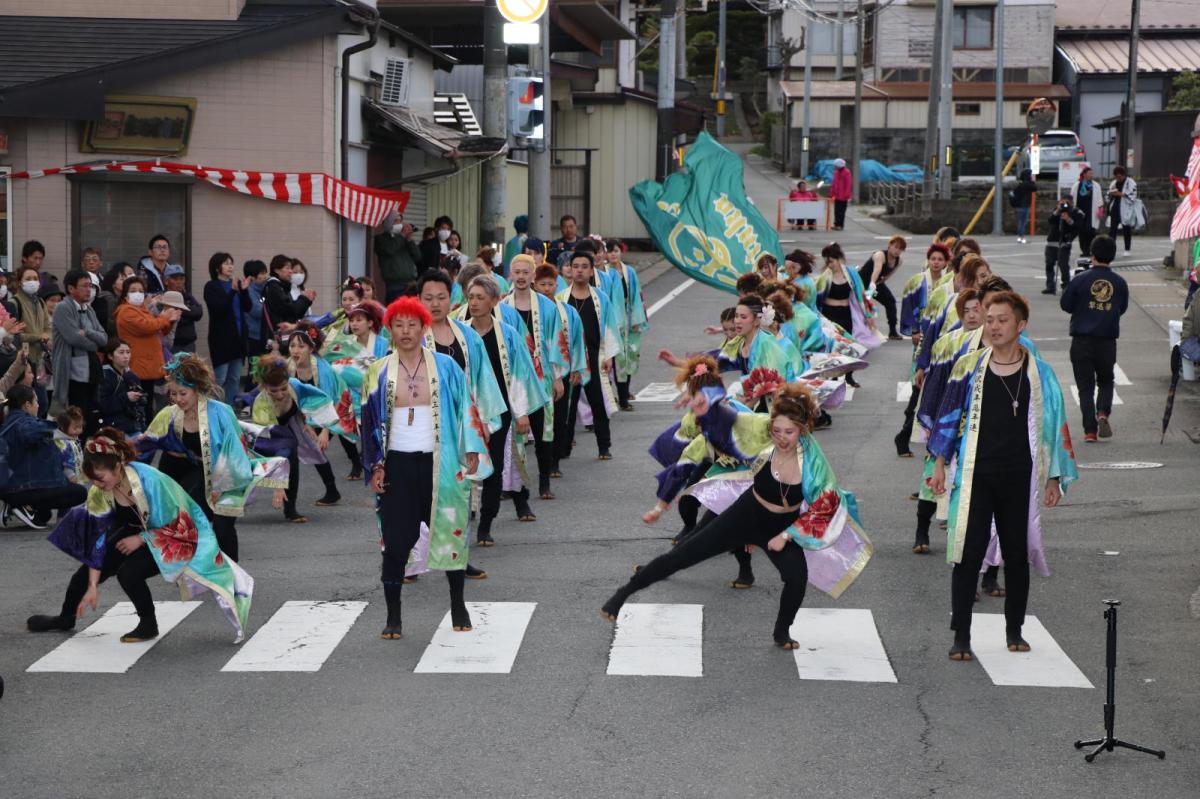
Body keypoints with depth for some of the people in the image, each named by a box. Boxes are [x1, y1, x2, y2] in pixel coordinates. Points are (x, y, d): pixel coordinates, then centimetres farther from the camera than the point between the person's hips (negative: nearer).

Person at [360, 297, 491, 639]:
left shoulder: (445, 367, 2)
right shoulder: (378, 372, 5)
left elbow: (466, 409, 2)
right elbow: (369, 421, 7)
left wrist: (471, 451, -6)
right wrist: (375, 466, 0)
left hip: (439, 463, 0)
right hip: (397, 464, 0)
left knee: (450, 532, 5)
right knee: (395, 540, -3)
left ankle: (458, 605, 24)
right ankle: (393, 616, 6)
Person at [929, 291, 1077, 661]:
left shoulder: (1039, 373, 2)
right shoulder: (969, 366, 3)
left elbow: (1053, 425, 6)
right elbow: (949, 417, 9)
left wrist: (1054, 478, 4)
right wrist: (939, 464, 5)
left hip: (1019, 478, 1)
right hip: (975, 475, 0)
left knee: (1017, 554, 9)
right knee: (967, 554, -5)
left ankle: (1014, 630, 24)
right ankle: (961, 636, 0)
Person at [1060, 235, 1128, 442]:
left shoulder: (1080, 280, -8)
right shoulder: (1120, 283, -1)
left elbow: (1065, 305, 1)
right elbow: (1122, 308, 10)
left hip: (1082, 341, -2)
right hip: (1108, 341, 2)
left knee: (1085, 386, 5)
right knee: (1106, 382, 20)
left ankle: (1090, 431, -2)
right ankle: (1103, 413, -7)